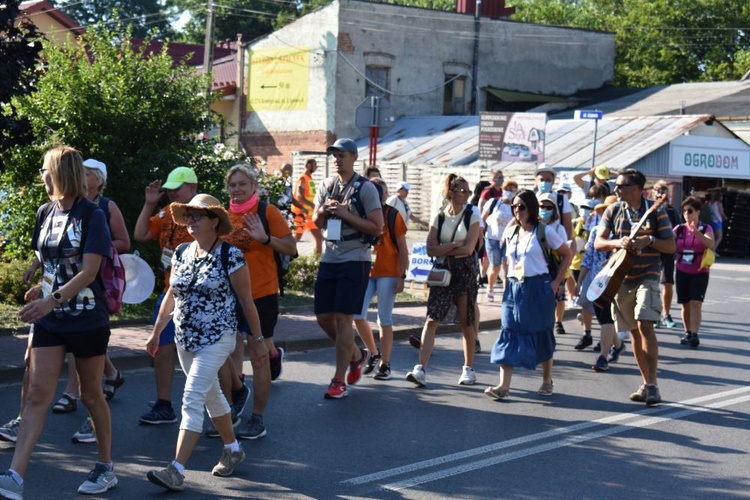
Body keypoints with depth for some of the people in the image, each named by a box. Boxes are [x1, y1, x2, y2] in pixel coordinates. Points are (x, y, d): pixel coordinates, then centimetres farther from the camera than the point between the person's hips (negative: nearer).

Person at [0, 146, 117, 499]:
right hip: (50, 320, 4)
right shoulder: (45, 213, 6)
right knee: (38, 394, -5)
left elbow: (89, 272, -19)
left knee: (91, 393, 8)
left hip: (87, 320, -4)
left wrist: (52, 300, -28)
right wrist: (41, 288, 3)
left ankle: (105, 467, 25)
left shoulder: (92, 215, -11)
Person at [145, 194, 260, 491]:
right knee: (211, 395, 18)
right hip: (185, 339, 7)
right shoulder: (181, 253, 6)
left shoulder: (231, 256, -12)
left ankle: (176, 470, -16)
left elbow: (246, 301, -6)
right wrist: (156, 332, 16)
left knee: (192, 399, -14)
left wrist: (257, 337, 0)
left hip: (216, 339, -7)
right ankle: (233, 450, 36)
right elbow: (171, 295, 15)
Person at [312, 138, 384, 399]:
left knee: (343, 318, -8)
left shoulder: (365, 188, -6)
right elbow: (317, 223, 19)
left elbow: (377, 227, -10)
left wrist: (346, 214, -17)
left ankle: (339, 381, -2)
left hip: (354, 261, -6)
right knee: (323, 317, 7)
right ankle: (356, 355, 31)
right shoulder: (327, 185, 12)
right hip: (329, 260, 7)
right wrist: (323, 211, -4)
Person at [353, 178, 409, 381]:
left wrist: (402, 276, -7)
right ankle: (374, 354, 15)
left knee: (384, 320, 0)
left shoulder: (393, 215, -1)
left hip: (388, 274, -3)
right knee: (357, 314, -6)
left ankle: (385, 365, 8)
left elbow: (402, 249, -1)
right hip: (365, 272, 4)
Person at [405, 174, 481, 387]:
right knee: (432, 320, -8)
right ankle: (421, 369, -14)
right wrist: (454, 245, -11)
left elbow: (468, 249, -10)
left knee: (466, 321, 5)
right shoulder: (439, 217, 5)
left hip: (466, 272, -2)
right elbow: (431, 250, -3)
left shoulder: (472, 215, -1)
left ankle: (469, 369, 19)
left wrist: (443, 251, -4)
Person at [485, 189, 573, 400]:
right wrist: (507, 281, 11)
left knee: (541, 335, 6)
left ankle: (547, 381, 23)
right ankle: (503, 385, -9)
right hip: (514, 288, 4)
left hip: (538, 289, -4)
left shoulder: (544, 231, -5)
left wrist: (556, 282, -4)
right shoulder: (511, 232, 9)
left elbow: (567, 255, 1)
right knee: (509, 335, -4)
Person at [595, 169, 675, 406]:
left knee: (645, 326, -19)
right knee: (634, 331, 8)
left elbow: (671, 246, -2)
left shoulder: (656, 212, -4)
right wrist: (618, 242, -17)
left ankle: (653, 384, -15)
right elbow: (598, 242, 2)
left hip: (648, 275, -4)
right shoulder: (613, 211, 5)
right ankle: (646, 383, 18)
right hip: (621, 277, 4)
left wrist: (650, 240, -20)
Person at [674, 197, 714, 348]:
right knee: (685, 305, 8)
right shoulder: (679, 229, 6)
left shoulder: (706, 228, -2)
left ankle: (694, 335, -20)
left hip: (700, 273, -3)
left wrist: (697, 232, -35)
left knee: (695, 303, -14)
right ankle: (688, 333, 22)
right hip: (682, 273, 3)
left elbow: (711, 244, -20)